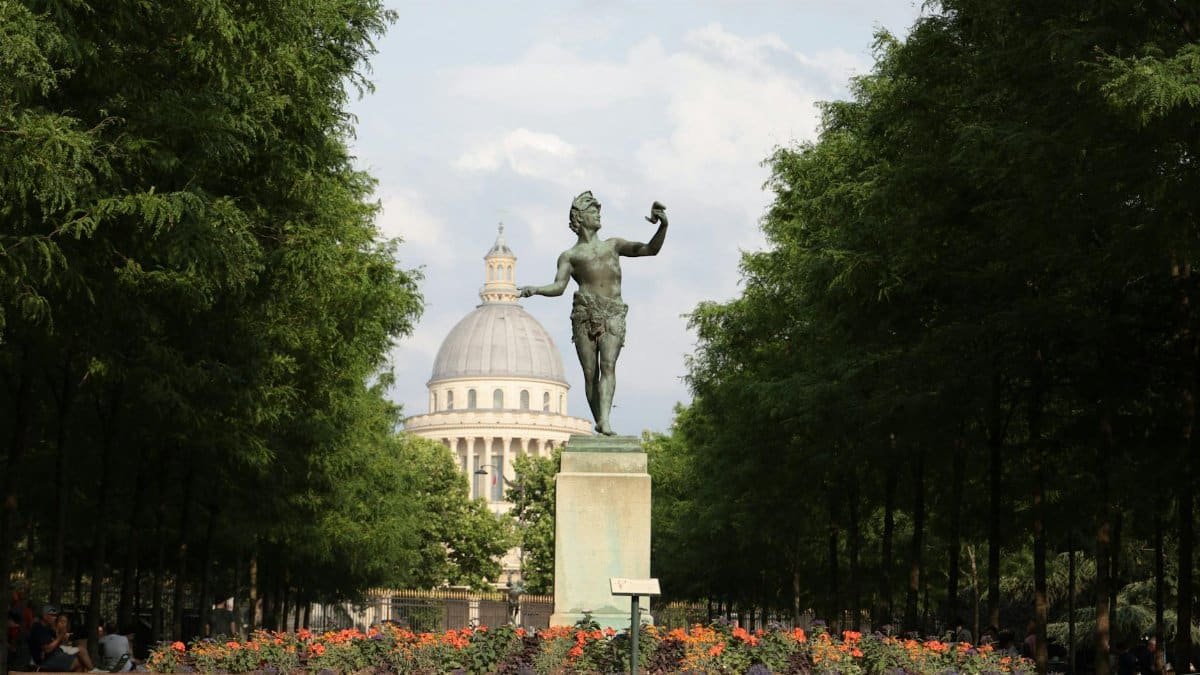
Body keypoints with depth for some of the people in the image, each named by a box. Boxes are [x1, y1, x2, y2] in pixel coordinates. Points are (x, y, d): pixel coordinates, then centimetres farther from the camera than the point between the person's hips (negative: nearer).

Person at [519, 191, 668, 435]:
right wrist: (535, 289, -17)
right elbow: (559, 286, 2)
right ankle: (598, 423, 0)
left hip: (613, 314, 0)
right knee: (590, 372, -5)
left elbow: (650, 249, 15)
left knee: (608, 365, -18)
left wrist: (663, 226, -3)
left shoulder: (613, 245, 25)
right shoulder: (570, 255, 17)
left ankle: (605, 420, -32)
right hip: (585, 313, 0)